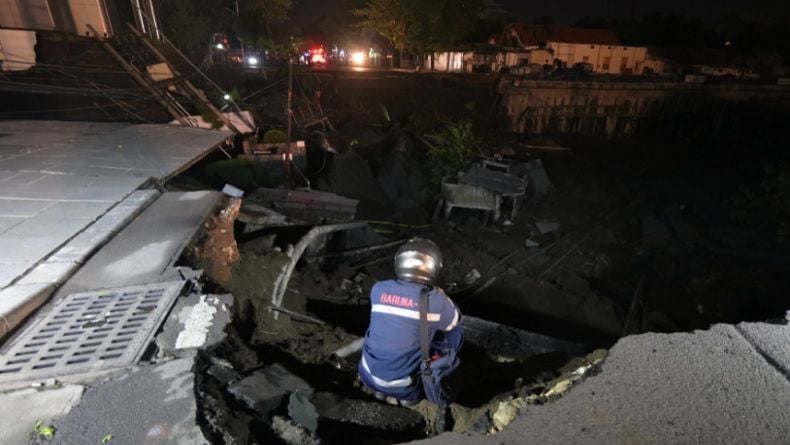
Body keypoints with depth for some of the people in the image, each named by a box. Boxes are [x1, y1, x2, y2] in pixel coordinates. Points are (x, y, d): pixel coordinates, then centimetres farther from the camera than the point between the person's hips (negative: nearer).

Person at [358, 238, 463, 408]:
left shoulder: (378, 289, -8)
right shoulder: (436, 300, -18)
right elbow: (455, 320, 5)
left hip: (369, 376, 4)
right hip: (402, 387, -3)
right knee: (455, 334, 8)